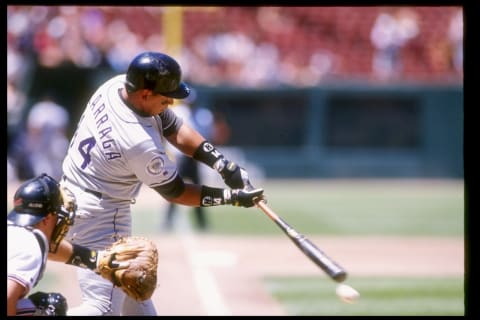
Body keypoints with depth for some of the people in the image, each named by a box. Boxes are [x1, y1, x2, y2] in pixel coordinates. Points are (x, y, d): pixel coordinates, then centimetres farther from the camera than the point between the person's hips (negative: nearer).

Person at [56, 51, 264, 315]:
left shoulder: (117, 85, -9)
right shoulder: (139, 142, -31)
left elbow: (173, 128, 1)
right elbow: (174, 192, -15)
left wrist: (222, 163, -8)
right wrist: (230, 197, -10)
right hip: (98, 213, -10)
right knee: (104, 305, -13)